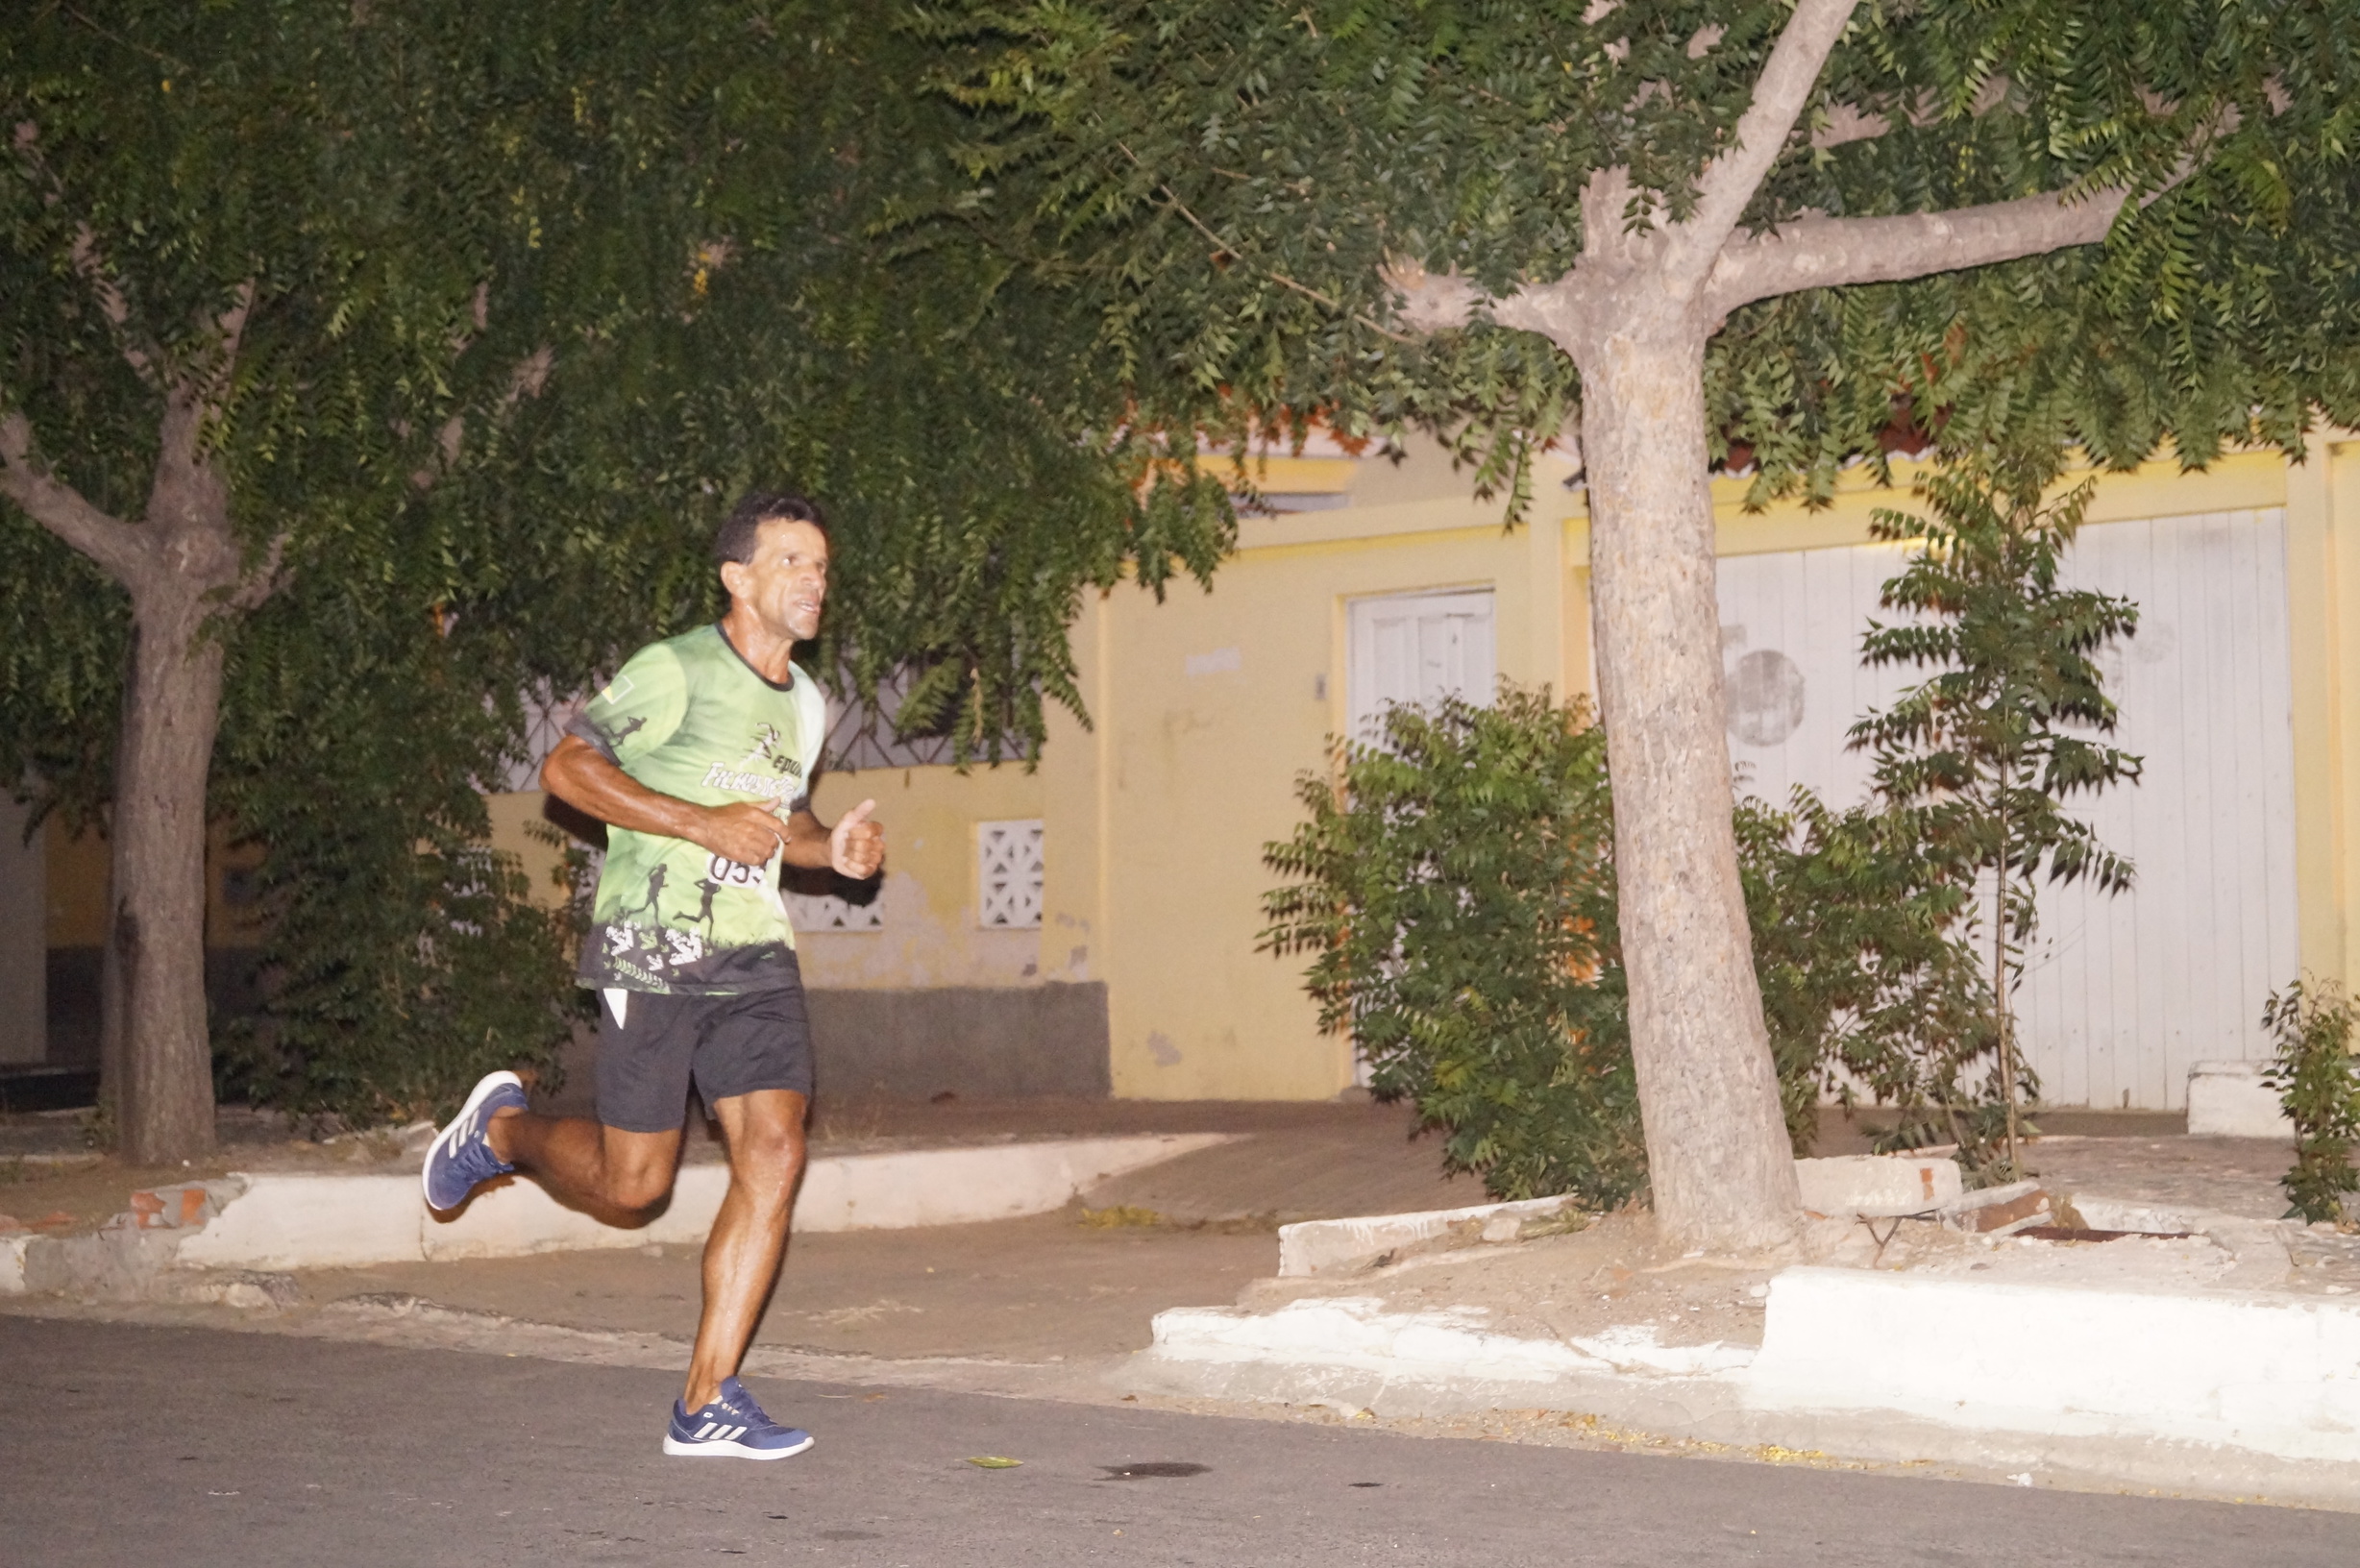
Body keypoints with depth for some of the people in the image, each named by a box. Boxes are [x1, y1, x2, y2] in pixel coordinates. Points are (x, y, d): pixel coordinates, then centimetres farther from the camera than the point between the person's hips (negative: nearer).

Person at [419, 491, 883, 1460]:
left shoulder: (805, 706, 14)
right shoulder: (678, 671, -9)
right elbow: (567, 768, -13)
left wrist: (831, 848, 6)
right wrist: (705, 822, -20)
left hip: (756, 958, 6)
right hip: (653, 954, -6)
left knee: (774, 1158, -10)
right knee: (631, 1182, 0)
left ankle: (707, 1403, -4)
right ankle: (501, 1129, 34)